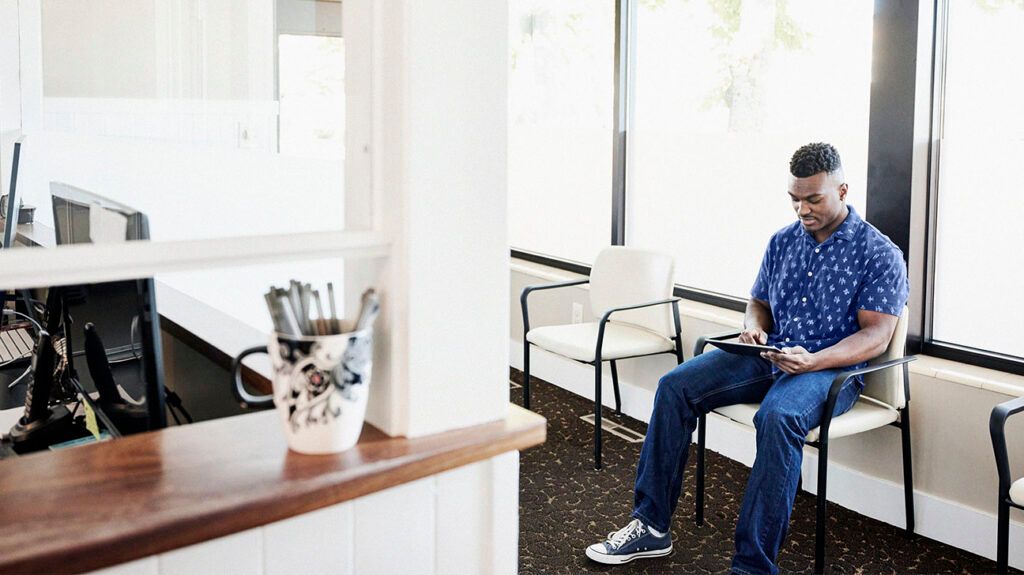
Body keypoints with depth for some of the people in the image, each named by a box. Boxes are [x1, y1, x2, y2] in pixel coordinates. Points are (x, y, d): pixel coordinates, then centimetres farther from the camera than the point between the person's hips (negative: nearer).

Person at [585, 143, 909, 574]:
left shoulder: (880, 254, -5)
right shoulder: (782, 241, 13)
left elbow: (876, 335, -12)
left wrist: (813, 361, -27)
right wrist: (754, 327, -4)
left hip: (831, 368, -6)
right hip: (767, 357, 6)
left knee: (777, 417, -39)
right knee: (675, 386, -14)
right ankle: (651, 525, -10)